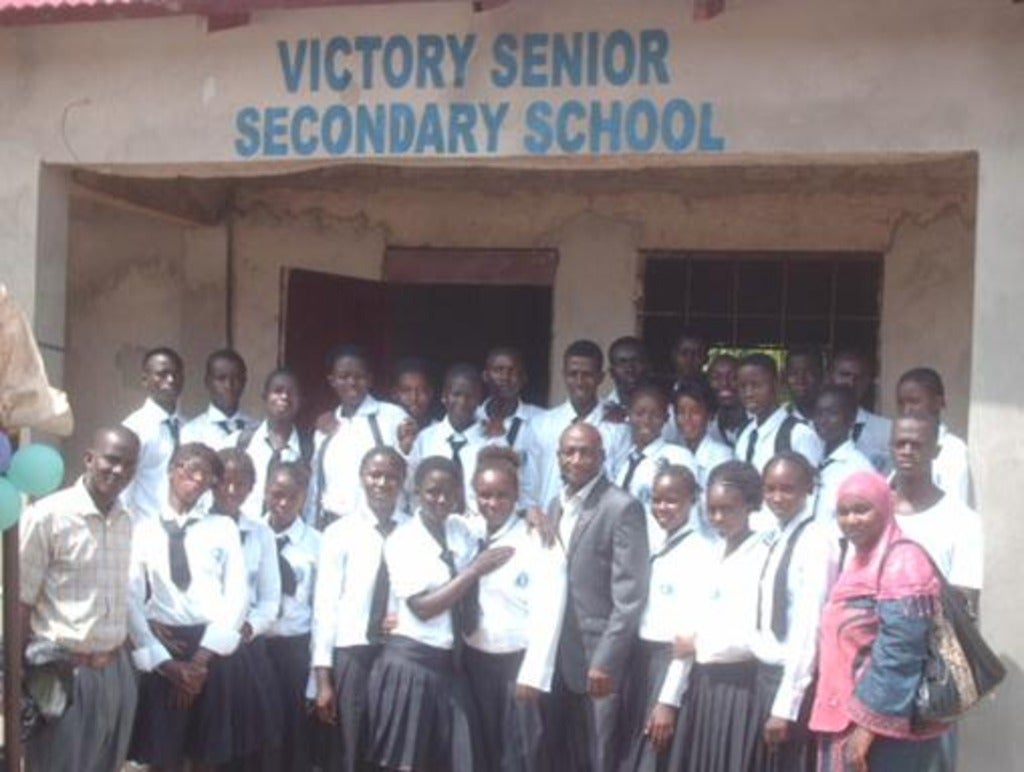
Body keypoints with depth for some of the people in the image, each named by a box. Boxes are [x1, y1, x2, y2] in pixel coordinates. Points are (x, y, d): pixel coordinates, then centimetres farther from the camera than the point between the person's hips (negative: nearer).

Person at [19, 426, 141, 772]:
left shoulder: (125, 522, 8)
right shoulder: (46, 515, -10)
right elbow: (20, 604, -8)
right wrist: (19, 681, -9)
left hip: (116, 672, 6)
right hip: (63, 673, -6)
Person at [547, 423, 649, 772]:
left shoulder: (622, 508, -12)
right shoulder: (556, 506, 12)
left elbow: (629, 595, -16)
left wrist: (605, 660, -19)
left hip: (599, 657, -7)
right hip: (560, 655, 7)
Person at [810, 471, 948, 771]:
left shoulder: (902, 561, -13)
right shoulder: (858, 560, 16)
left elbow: (900, 653, -20)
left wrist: (868, 724, -22)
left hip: (887, 730, -9)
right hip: (846, 722, 9)